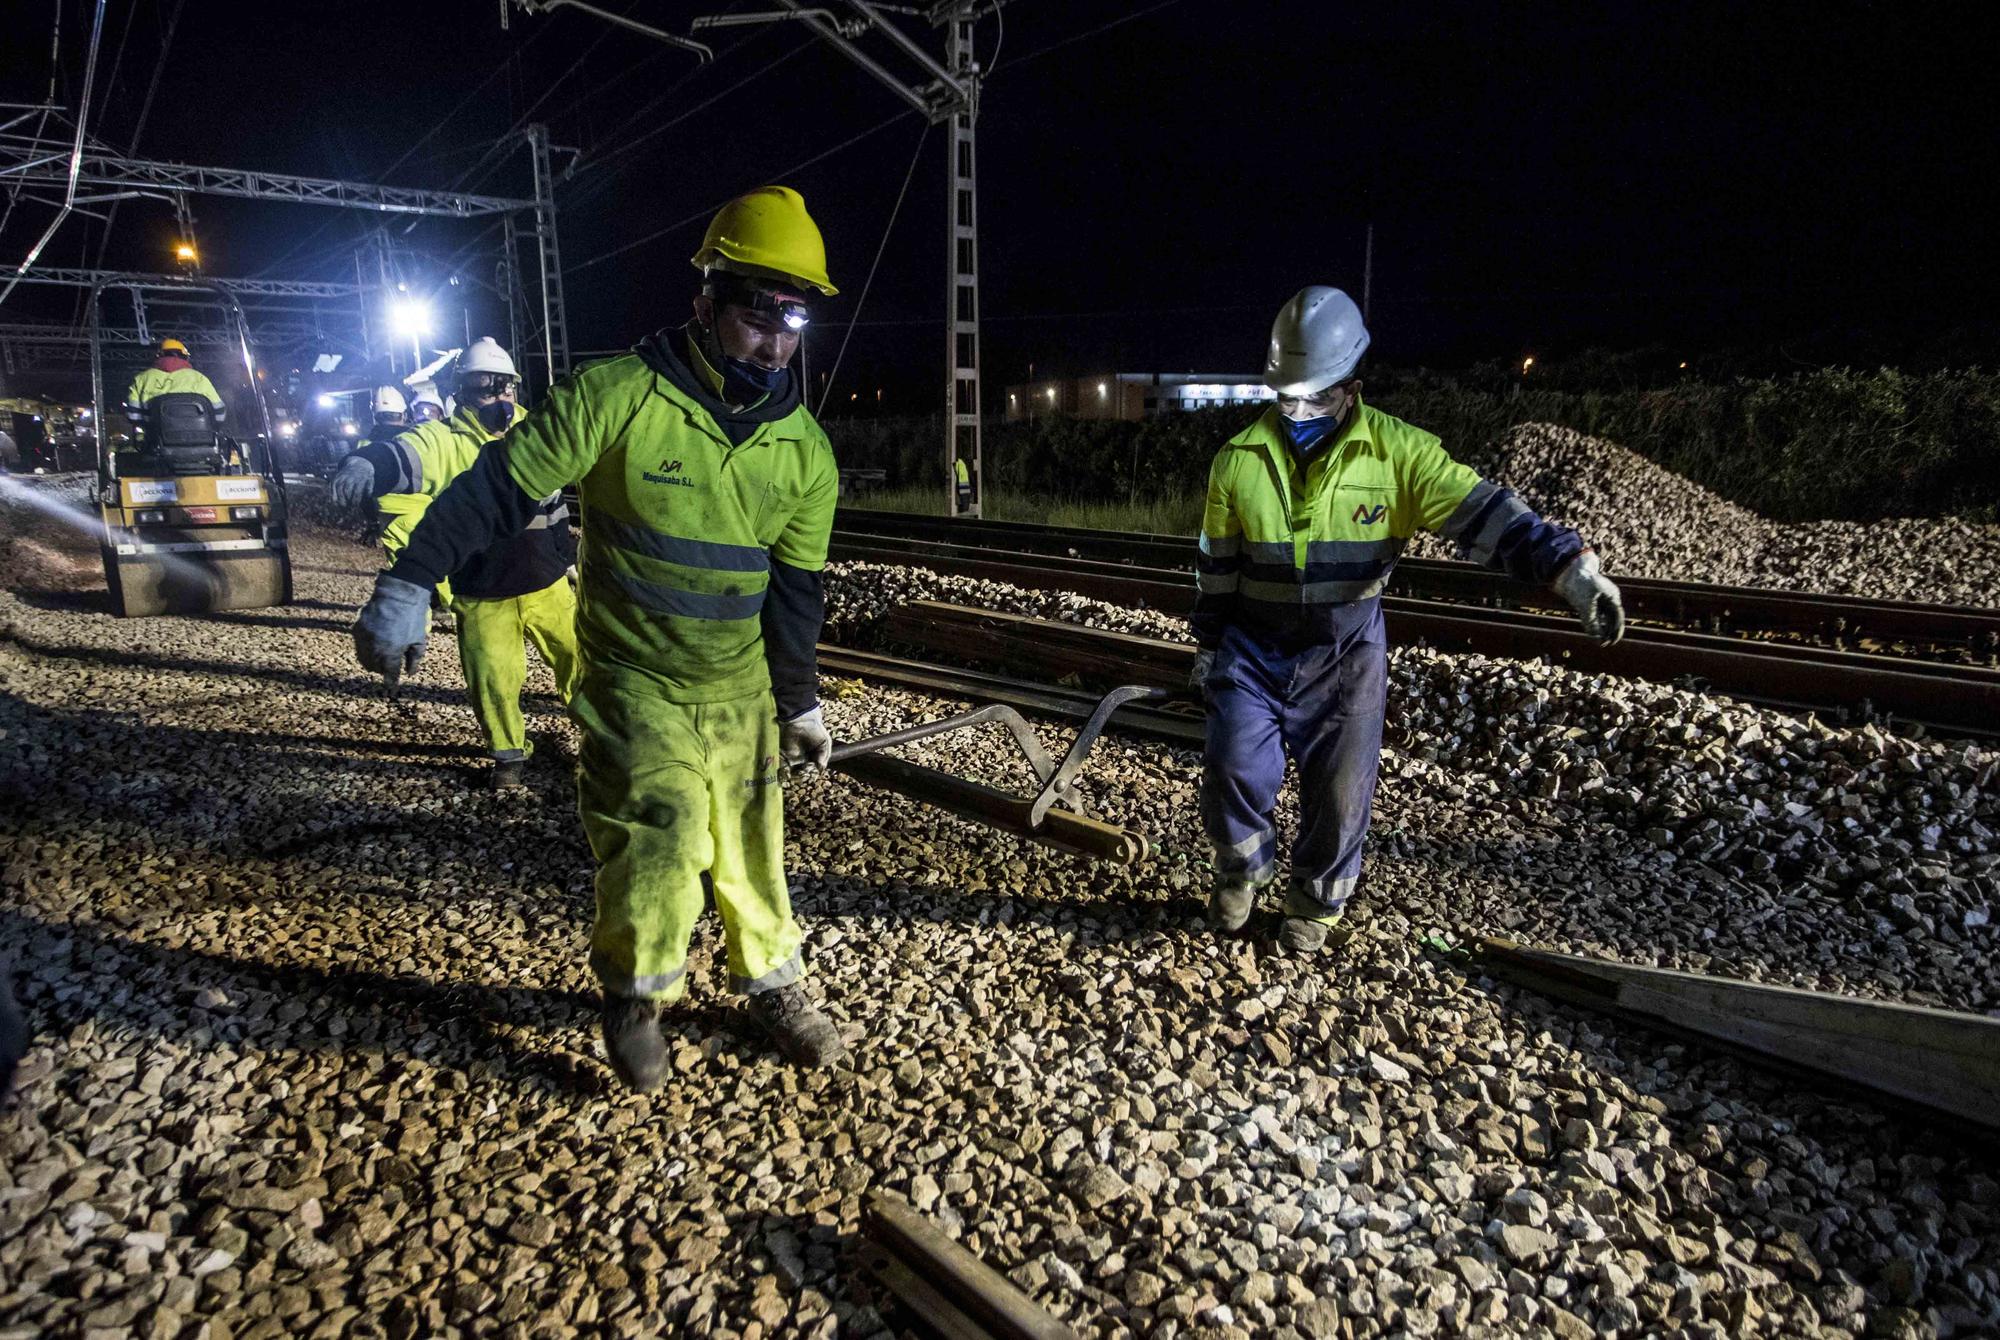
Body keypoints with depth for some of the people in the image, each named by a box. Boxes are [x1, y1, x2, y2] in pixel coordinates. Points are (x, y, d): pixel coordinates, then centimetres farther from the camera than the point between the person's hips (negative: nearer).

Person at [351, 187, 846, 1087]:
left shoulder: (804, 450, -4)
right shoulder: (618, 397, -17)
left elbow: (795, 588, 3)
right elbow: (499, 488, -13)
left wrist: (800, 703, 7)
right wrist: (407, 586, -14)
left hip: (738, 687, 4)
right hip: (632, 677, -4)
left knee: (749, 842, 12)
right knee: (660, 830, -14)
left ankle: (772, 983, 33)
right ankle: (633, 993, 13)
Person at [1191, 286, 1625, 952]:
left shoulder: (1396, 450, -10)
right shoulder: (1239, 459, -4)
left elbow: (1485, 513, -16)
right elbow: (1216, 567, 5)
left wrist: (1572, 566, -29)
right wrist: (1208, 649, 10)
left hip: (1347, 654, -1)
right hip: (1253, 647, 1)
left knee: (1338, 791, 5)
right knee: (1235, 772, -5)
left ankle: (1314, 902, 31)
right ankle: (1242, 870, 26)